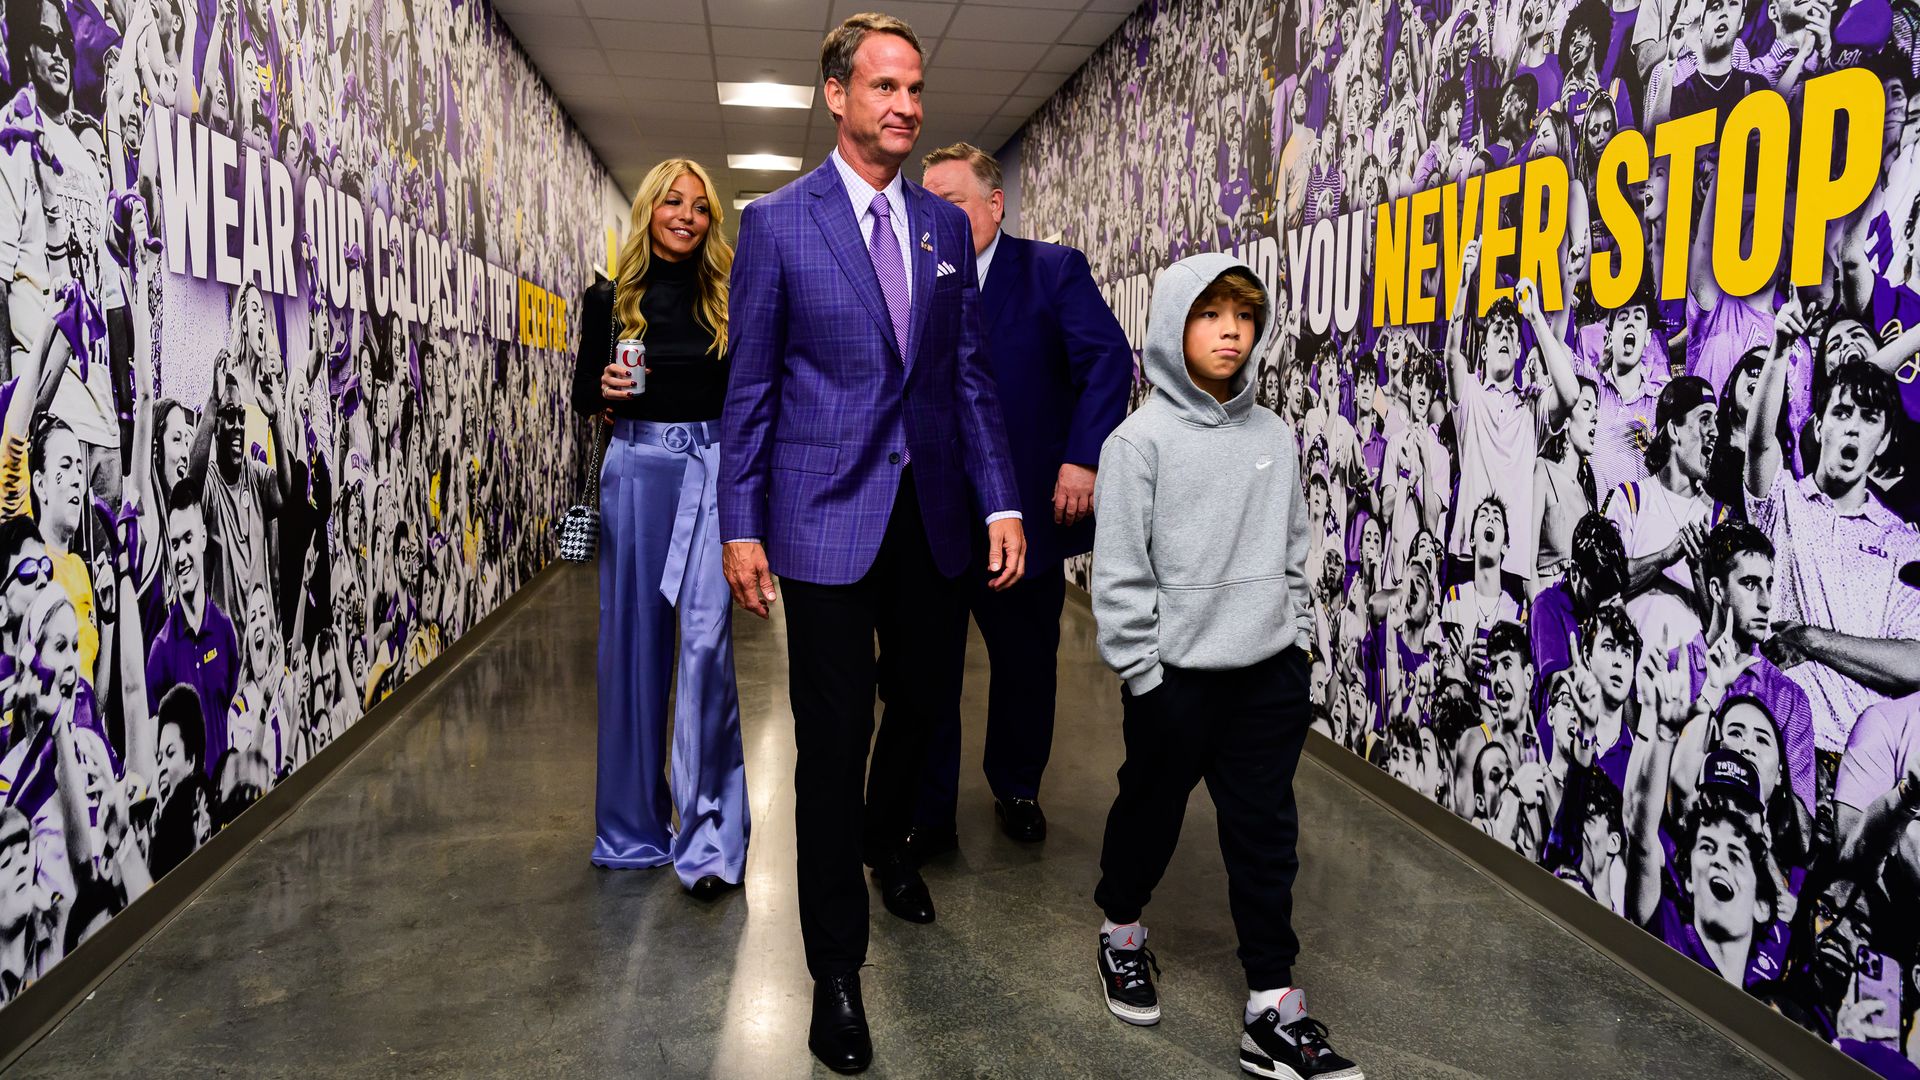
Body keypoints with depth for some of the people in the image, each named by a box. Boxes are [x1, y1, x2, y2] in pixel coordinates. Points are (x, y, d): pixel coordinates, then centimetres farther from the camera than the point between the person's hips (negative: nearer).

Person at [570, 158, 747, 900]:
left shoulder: (727, 297, 6)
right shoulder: (609, 300, 7)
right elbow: (582, 396, 12)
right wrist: (606, 391, -10)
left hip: (714, 469, -1)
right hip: (636, 469, 1)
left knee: (706, 637, -11)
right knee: (634, 638, 6)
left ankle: (708, 831, -4)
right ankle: (633, 821, 22)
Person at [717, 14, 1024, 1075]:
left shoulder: (946, 225, 9)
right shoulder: (776, 221, -1)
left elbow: (971, 375, 9)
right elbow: (750, 385, -1)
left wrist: (1001, 503, 0)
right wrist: (742, 526, -5)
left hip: (933, 517, 4)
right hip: (827, 520, -4)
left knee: (927, 700, 16)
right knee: (831, 740, 1)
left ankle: (886, 841, 49)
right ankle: (837, 970, 17)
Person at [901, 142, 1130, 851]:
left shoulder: (1054, 270, -1)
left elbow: (1109, 358, -11)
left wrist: (1082, 458, -20)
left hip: (1026, 514, -1)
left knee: (1025, 663, 15)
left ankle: (1017, 790, 37)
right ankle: (925, 814, 20)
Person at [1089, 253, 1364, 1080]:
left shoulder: (1274, 437, 5)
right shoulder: (1141, 440, -9)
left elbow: (1293, 552, 13)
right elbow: (1119, 572, -10)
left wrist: (1298, 641, 9)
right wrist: (1142, 674, -10)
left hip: (1270, 674, 4)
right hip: (1175, 676, -4)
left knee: (1267, 834, 8)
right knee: (1152, 813, 14)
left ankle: (1274, 1010, 19)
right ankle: (1121, 931, 41)